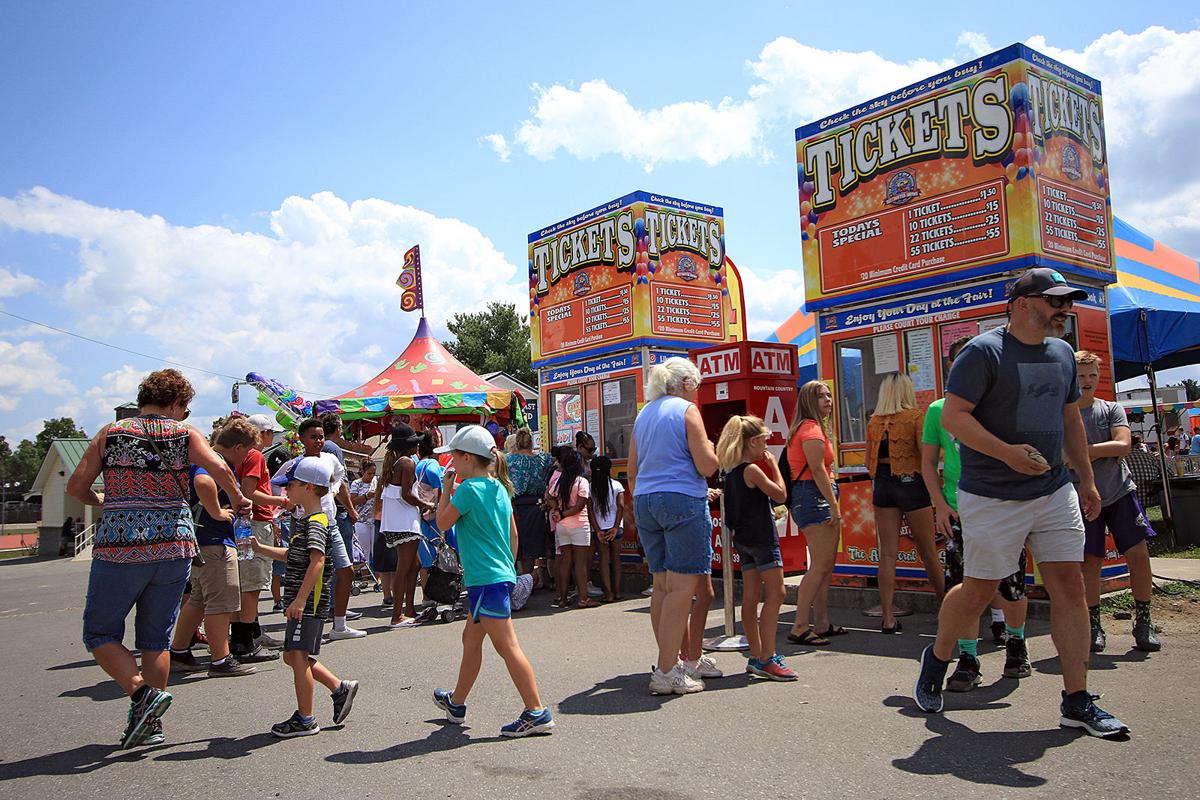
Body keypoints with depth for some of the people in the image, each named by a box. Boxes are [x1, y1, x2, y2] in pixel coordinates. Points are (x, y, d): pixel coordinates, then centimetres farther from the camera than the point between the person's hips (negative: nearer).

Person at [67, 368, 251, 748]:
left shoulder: (111, 433, 6)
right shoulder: (185, 434, 2)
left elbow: (75, 485, 4)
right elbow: (219, 468, -14)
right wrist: (238, 500, 2)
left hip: (119, 547, -1)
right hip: (173, 545, 2)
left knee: (100, 634, 12)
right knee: (156, 638, 13)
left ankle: (142, 691, -8)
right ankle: (150, 723, 18)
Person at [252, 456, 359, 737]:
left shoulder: (315, 522, -15)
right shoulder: (302, 518, 16)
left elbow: (317, 560, -28)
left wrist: (300, 599, -32)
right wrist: (261, 549, 24)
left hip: (310, 601, -10)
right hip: (301, 600, 10)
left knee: (298, 655, -4)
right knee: (292, 656, 15)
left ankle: (305, 719, 6)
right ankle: (340, 688, 23)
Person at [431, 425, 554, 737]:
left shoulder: (468, 488, -13)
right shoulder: (499, 488, 12)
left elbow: (442, 523, -3)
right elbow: (513, 533, 17)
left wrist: (447, 488, 4)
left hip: (486, 579, -10)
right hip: (502, 574, 10)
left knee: (506, 645, -8)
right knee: (471, 638, 21)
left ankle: (537, 713, -8)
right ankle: (456, 702, 35)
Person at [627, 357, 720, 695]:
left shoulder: (643, 414, 16)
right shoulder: (686, 410, -5)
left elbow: (632, 471, 20)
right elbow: (707, 466, -10)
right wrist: (710, 449, 11)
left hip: (645, 502, 8)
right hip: (682, 501, -8)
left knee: (662, 585, 13)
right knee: (682, 586, -4)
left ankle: (668, 662, 21)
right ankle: (666, 674, -5)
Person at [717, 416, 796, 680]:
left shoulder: (731, 469, 10)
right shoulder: (753, 469, -15)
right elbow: (781, 495, -10)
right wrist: (774, 466, -1)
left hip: (743, 537, 9)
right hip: (761, 536, -9)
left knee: (751, 597, 9)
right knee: (775, 593, -7)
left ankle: (756, 657, 15)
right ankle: (767, 658, -10)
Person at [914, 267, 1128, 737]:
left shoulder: (1062, 353, 12)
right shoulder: (984, 351, -11)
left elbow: (1070, 420, 21)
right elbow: (953, 416, -16)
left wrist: (1087, 479, 19)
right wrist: (1006, 452, -27)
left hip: (1054, 492, 7)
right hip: (992, 499, -6)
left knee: (1070, 585, 1)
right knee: (980, 590, 2)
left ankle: (1077, 702, 10)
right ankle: (937, 658, 29)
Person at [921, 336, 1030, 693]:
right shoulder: (938, 410, 5)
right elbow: (928, 462, 8)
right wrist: (939, 503, -2)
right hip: (959, 512, 0)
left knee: (1012, 585, 5)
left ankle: (1016, 645, 30)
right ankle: (968, 661, 9)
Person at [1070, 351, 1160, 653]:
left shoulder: (1112, 409, 6)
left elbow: (1123, 445, -10)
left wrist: (1085, 450, -13)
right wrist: (1105, 452, -11)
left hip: (1120, 492, 2)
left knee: (1139, 553, -3)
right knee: (1090, 560, 0)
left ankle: (1143, 622, 10)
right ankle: (1094, 626, 10)